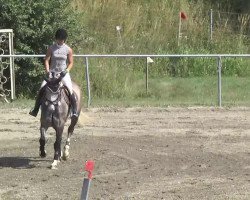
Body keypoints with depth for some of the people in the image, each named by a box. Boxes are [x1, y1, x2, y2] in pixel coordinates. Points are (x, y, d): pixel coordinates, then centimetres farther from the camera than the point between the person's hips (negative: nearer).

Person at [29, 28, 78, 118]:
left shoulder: (68, 50, 0)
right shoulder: (51, 48, 1)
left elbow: (71, 63, 4)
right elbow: (46, 60, 0)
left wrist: (67, 70, -13)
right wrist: (47, 71, -13)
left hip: (63, 73, -1)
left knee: (70, 90, -21)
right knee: (42, 89, -14)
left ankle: (74, 111, -12)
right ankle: (35, 109, -6)